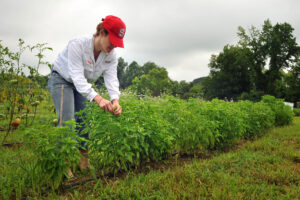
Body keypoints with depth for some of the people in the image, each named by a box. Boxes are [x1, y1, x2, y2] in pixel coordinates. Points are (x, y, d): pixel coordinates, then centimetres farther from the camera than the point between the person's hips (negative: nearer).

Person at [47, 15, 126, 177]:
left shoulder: (111, 55, -16)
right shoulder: (77, 44, -34)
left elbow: (112, 79, -24)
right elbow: (77, 77, -39)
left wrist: (115, 100, -44)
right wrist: (98, 99, -51)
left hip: (82, 84, 5)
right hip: (61, 79, -5)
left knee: (84, 120, -1)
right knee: (67, 120, -17)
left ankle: (84, 161, 10)